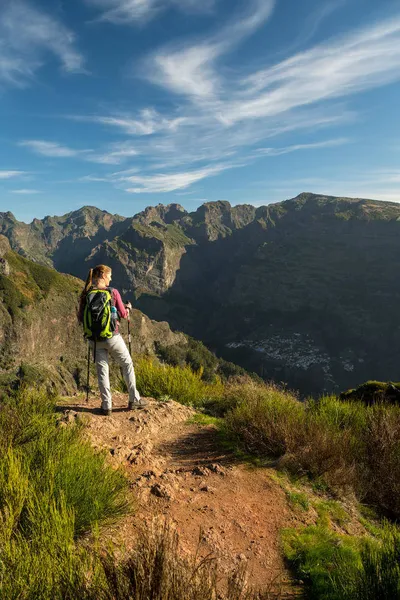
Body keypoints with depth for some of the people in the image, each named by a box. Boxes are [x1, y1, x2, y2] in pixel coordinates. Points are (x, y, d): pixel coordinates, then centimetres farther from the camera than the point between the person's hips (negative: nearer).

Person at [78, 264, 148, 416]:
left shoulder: (86, 294, -3)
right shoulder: (113, 292, -12)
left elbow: (80, 318, 1)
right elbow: (123, 315, -5)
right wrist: (128, 307, 16)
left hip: (95, 339, 3)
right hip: (112, 337, -3)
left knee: (102, 371, 14)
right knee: (127, 365, 16)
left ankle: (107, 406, 18)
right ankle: (134, 399, 22)